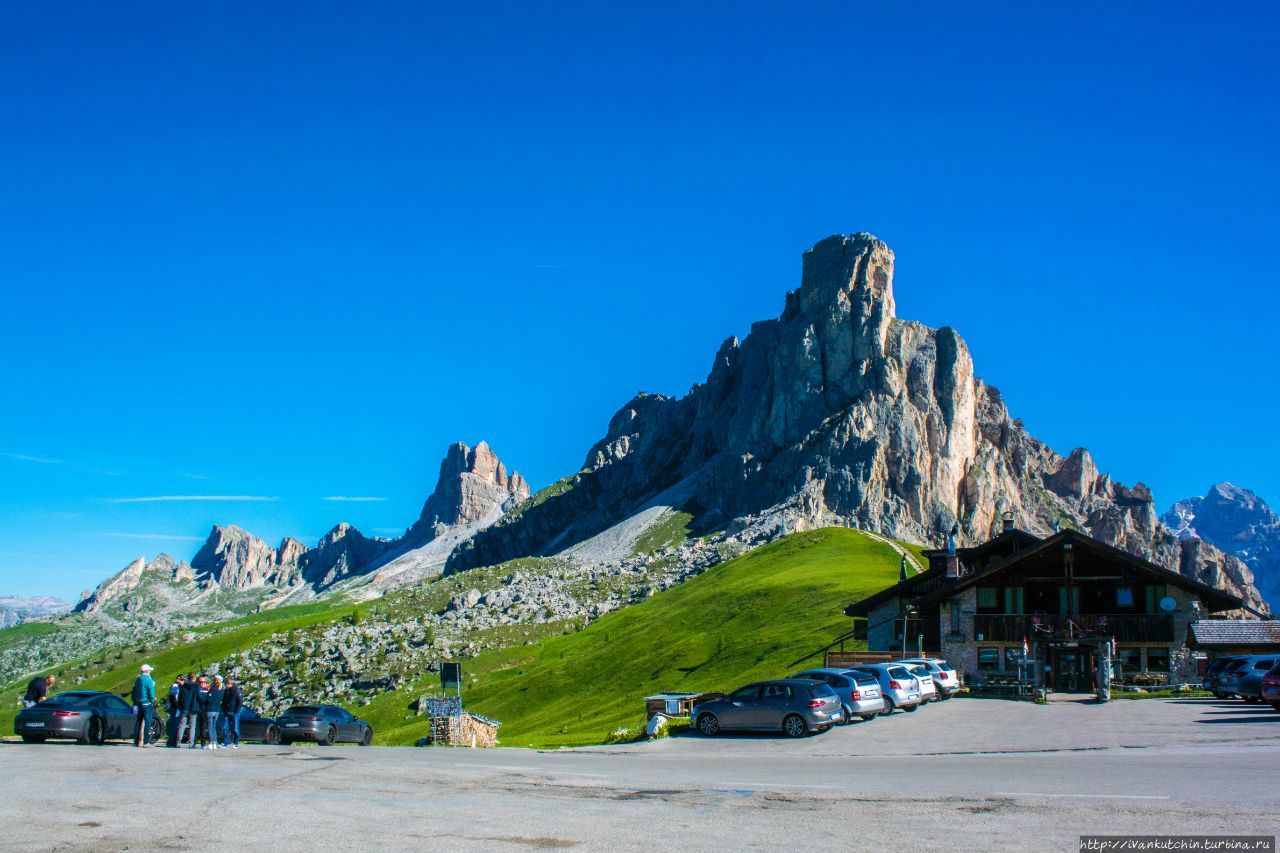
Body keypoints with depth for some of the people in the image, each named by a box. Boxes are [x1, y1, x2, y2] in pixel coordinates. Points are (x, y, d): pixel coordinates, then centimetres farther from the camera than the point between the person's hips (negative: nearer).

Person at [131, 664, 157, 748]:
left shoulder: (137, 680, 10)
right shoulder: (149, 680, -12)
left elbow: (134, 692, 14)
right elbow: (151, 693, -16)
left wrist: (135, 703, 19)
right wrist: (152, 701, -1)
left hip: (138, 704, 7)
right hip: (147, 704, -7)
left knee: (139, 723, 13)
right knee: (147, 723, -4)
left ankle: (136, 741, 15)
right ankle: (146, 742, -8)